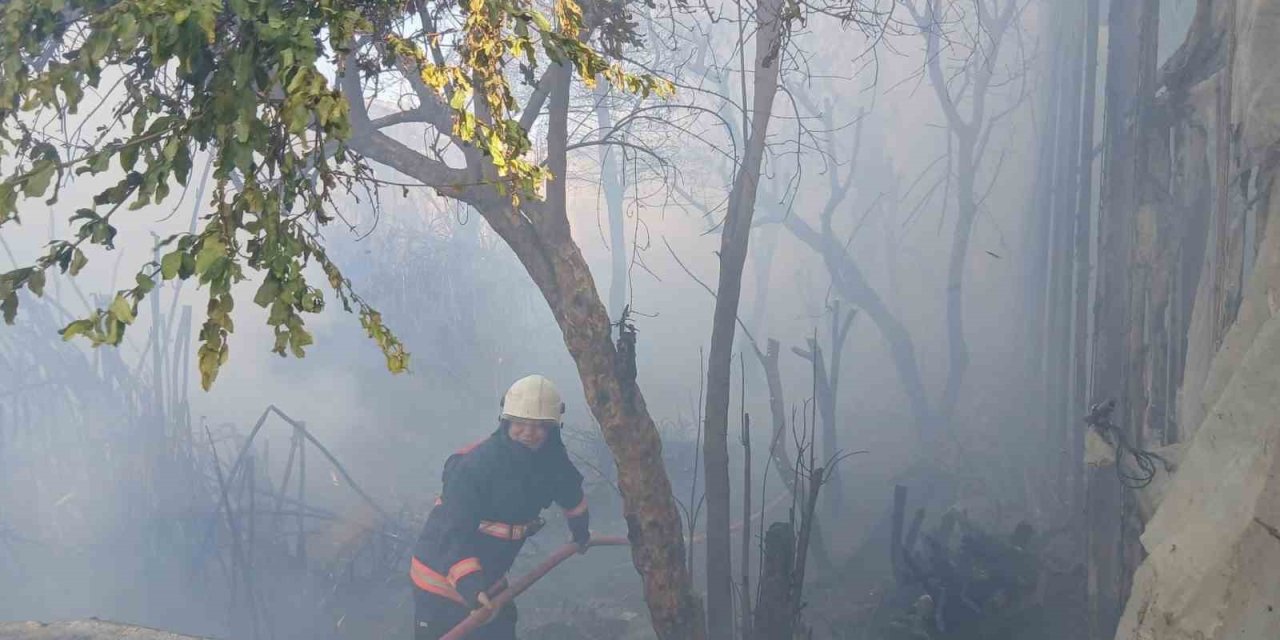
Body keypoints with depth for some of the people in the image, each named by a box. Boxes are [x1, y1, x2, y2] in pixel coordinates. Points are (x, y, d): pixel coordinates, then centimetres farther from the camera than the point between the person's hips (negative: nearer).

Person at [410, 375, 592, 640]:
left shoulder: (550, 459, -6)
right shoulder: (474, 465, -27)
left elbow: (570, 491, 18)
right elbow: (453, 534, -33)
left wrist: (580, 529, 35)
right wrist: (469, 584, -47)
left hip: (489, 579, 7)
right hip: (441, 578, -7)